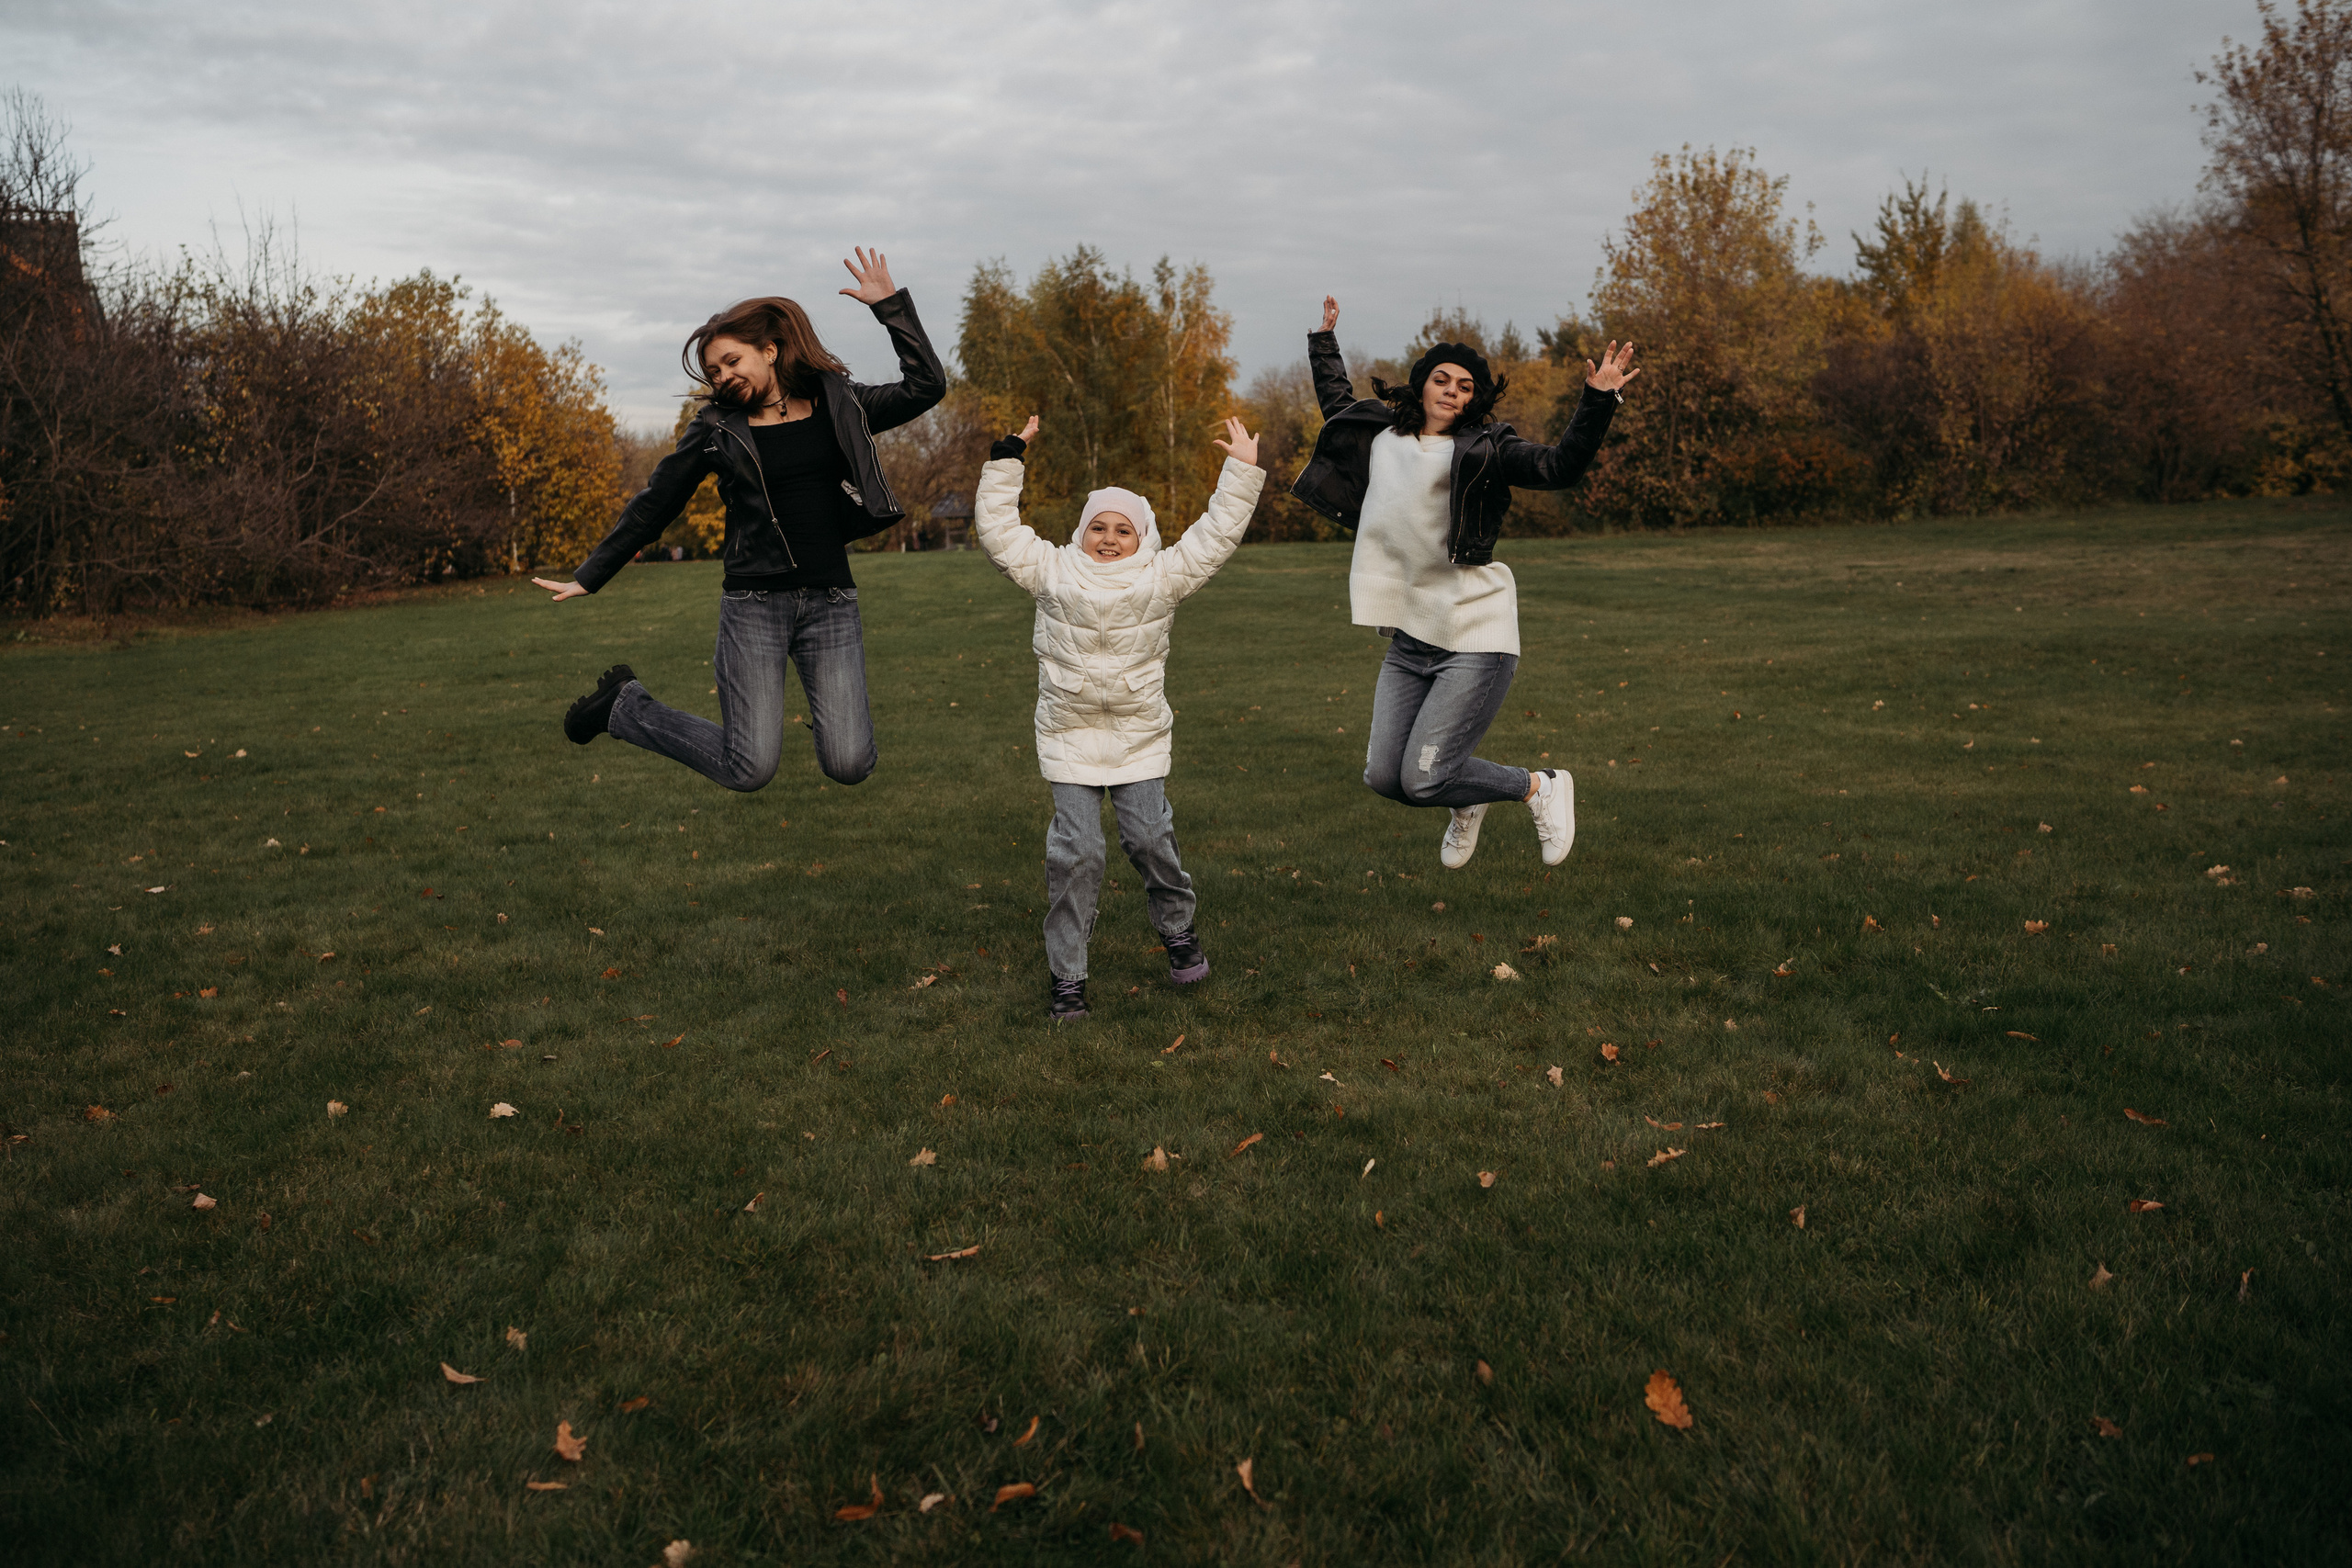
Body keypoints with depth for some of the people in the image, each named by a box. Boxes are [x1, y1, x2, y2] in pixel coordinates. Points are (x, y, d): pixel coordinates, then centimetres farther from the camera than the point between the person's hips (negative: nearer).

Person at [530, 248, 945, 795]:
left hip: (830, 601, 1)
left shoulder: (839, 405, 7)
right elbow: (653, 506, 10)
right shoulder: (716, 428, 5)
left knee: (850, 766, -9)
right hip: (753, 602, -1)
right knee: (748, 770, -5)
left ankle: (830, 709, 27)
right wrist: (588, 578, 11)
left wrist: (890, 305, -3)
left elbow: (926, 386, 1)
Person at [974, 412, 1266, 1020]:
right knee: (1076, 849, -5)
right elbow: (996, 526, 4)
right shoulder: (1051, 570, 3)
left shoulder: (1163, 576, 4)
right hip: (1069, 736, -1)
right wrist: (1008, 457, 3)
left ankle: (1178, 930, 28)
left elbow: (1218, 534, 4)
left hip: (1140, 735, 1)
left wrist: (1241, 469, 2)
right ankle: (1068, 975, 4)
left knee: (1150, 837, -1)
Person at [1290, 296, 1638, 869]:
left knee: (1424, 781, -11)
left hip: (1474, 639, -6)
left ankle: (1542, 787, 14)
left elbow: (1559, 466, -18)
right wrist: (1324, 339, 40)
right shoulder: (1382, 435, 14)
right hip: (1408, 640, 6)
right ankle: (1468, 800, 36)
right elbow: (1336, 400, 35)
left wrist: (1597, 400, -28)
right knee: (1384, 776, 4)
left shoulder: (1481, 450, -4)